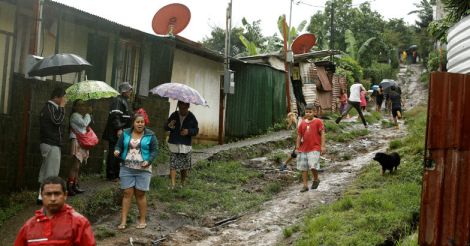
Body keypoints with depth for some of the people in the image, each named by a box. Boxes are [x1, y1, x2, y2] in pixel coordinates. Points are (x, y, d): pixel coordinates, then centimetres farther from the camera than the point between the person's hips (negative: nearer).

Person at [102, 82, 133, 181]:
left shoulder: (125, 101, 20)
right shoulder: (118, 100, -12)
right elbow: (115, 115, -21)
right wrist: (119, 129, -26)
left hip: (122, 133, 10)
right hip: (115, 133, -10)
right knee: (113, 153, -5)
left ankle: (116, 174, 20)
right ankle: (111, 175, 0)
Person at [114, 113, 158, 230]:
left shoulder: (150, 135, 0)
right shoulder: (126, 133, 6)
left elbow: (155, 150, 0)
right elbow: (119, 146, 12)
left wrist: (149, 161, -15)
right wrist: (117, 151, -11)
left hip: (143, 169, -2)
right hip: (127, 168, 2)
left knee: (140, 194, 0)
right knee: (127, 193, -1)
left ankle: (142, 220, 12)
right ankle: (123, 221, 2)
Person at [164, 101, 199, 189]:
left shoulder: (191, 117, 1)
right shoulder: (174, 115, 3)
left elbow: (196, 130, 3)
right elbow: (165, 127, 7)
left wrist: (189, 131, -16)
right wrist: (169, 126, -17)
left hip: (186, 146, 0)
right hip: (174, 145, 0)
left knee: (184, 167, 7)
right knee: (173, 165, -10)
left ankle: (183, 183, 23)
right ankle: (173, 184, -12)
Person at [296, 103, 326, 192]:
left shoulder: (318, 121, -4)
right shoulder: (302, 123, 8)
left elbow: (322, 134, -4)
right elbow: (299, 136, 13)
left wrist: (323, 146, -10)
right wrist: (297, 147, 9)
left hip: (315, 148, -5)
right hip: (304, 149, 5)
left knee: (313, 166, -17)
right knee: (303, 167, 8)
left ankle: (316, 179, 12)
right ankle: (305, 185, 18)